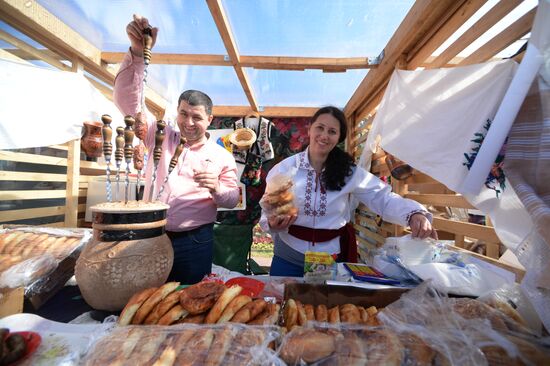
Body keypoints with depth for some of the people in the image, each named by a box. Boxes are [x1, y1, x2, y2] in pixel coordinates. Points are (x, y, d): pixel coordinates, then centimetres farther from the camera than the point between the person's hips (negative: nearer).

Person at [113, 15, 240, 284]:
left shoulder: (222, 156, -2)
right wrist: (138, 52, -20)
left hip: (194, 243, -2)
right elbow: (128, 99, -7)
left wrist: (216, 188, -21)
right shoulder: (161, 137, 3)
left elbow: (232, 200, 2)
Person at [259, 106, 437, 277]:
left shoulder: (349, 172, -5)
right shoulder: (284, 168, -9)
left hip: (333, 258, 1)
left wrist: (414, 213, -22)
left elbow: (382, 198, -5)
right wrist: (273, 224, -26)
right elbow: (268, 211, -5)